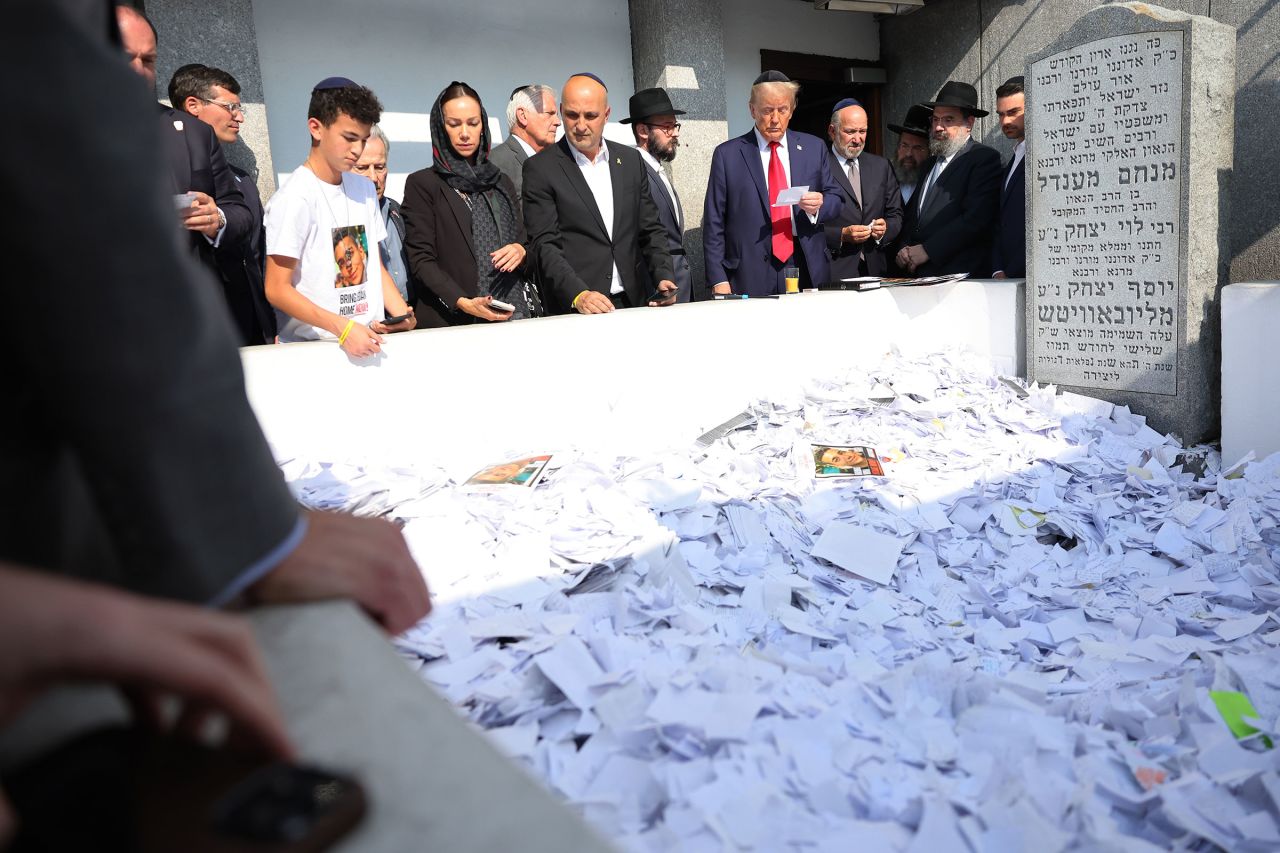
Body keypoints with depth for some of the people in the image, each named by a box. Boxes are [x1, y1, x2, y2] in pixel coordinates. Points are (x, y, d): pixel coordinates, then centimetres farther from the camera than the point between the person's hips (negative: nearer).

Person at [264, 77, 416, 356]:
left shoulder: (364, 188, 11)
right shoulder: (295, 197, -8)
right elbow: (277, 289, -10)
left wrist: (401, 313, 0)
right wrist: (343, 329, -19)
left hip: (369, 341, 6)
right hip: (313, 348, -5)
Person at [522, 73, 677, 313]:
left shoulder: (631, 160, 13)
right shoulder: (540, 168, -1)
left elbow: (651, 230, 16)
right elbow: (544, 245, -8)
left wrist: (664, 276, -1)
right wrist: (578, 295, -21)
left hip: (633, 303, 4)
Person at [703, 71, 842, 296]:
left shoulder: (814, 148, 12)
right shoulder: (727, 154, 3)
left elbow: (835, 199, 16)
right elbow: (714, 223, 0)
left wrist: (818, 205, -9)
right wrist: (719, 281, -8)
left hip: (808, 272, 3)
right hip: (750, 281, -2)